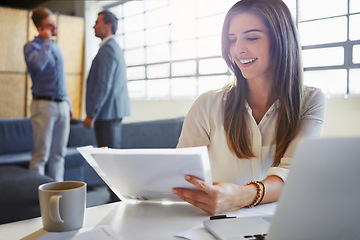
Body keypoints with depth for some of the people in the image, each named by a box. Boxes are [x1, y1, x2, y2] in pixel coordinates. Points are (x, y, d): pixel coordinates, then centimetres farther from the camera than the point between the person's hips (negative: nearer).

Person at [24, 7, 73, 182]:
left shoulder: (57, 47, 18)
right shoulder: (31, 46, -2)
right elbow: (36, 65, -24)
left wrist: (68, 102, 20)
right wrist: (47, 42, -12)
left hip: (62, 105, 6)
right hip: (44, 105, -6)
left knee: (58, 154, 9)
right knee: (41, 154, -5)